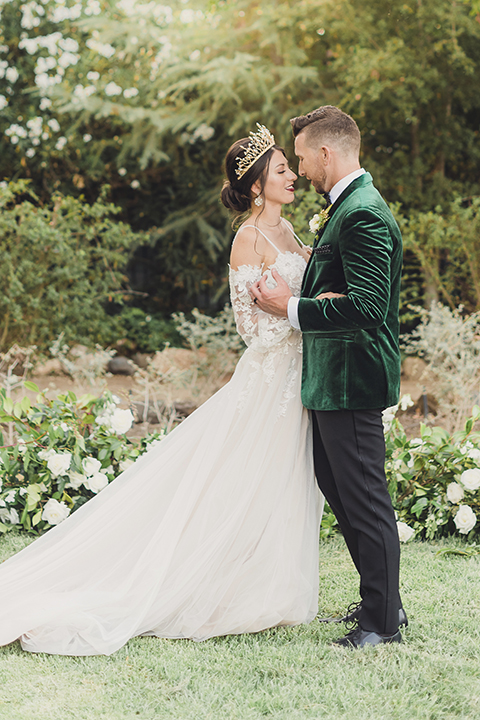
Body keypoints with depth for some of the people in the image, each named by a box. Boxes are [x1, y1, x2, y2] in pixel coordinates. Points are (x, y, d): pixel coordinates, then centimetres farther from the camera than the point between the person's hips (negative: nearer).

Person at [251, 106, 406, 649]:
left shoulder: (364, 214, -18)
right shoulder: (346, 208, 16)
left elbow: (367, 307, -26)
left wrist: (292, 308, -20)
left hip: (351, 381, -11)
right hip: (334, 379, 11)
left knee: (364, 499, -2)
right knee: (337, 488, 17)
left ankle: (383, 620, 9)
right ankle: (381, 599, 29)